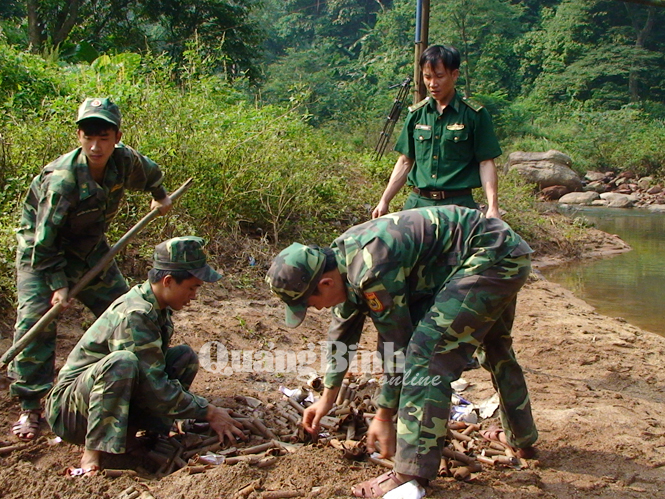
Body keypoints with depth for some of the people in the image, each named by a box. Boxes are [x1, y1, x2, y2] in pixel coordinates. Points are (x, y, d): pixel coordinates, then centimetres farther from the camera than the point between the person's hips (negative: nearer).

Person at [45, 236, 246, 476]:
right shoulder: (133, 316, -26)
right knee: (122, 362, -37)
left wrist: (201, 408, 3)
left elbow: (154, 370, 11)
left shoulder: (158, 308, 1)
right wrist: (209, 412, -18)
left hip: (117, 399, 8)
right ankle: (92, 455, -28)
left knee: (185, 357, -4)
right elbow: (155, 388, -26)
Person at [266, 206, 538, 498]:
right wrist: (327, 398, 23)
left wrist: (384, 417, -5)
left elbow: (398, 348, -17)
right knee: (494, 347, 28)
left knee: (427, 355, -16)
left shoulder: (372, 271, -28)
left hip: (490, 259, -11)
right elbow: (343, 331, 16)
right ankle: (522, 438, 47)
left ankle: (411, 476, -13)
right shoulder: (341, 257, 3)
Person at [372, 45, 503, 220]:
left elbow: (486, 163, -3)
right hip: (417, 203, 3)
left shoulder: (474, 115, -2)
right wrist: (384, 201, 12)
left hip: (459, 206, -3)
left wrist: (492, 207, -13)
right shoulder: (416, 114, 10)